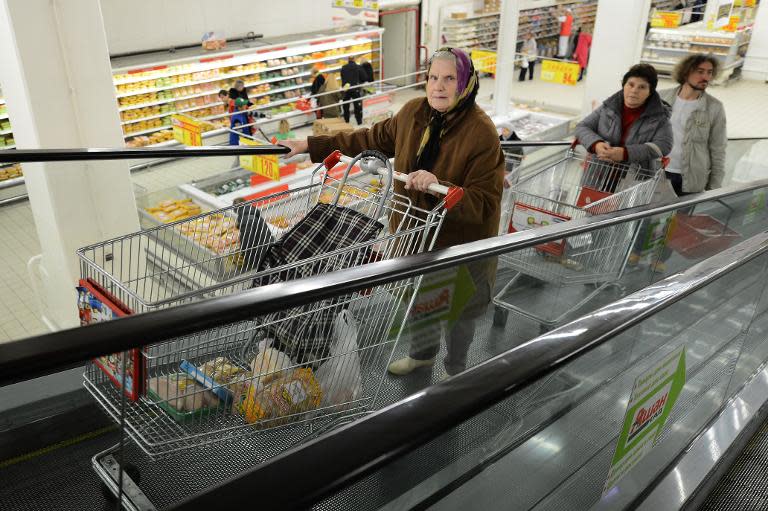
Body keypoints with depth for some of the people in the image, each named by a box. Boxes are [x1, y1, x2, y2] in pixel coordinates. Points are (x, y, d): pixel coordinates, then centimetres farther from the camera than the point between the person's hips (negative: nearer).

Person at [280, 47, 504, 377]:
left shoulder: (482, 133, -26)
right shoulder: (414, 112, -7)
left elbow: (483, 204, -28)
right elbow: (373, 139, 7)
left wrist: (439, 187, -45)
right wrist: (311, 145, 6)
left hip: (458, 244, -6)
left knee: (456, 313, 19)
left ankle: (456, 371, 49)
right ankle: (422, 354, 59)